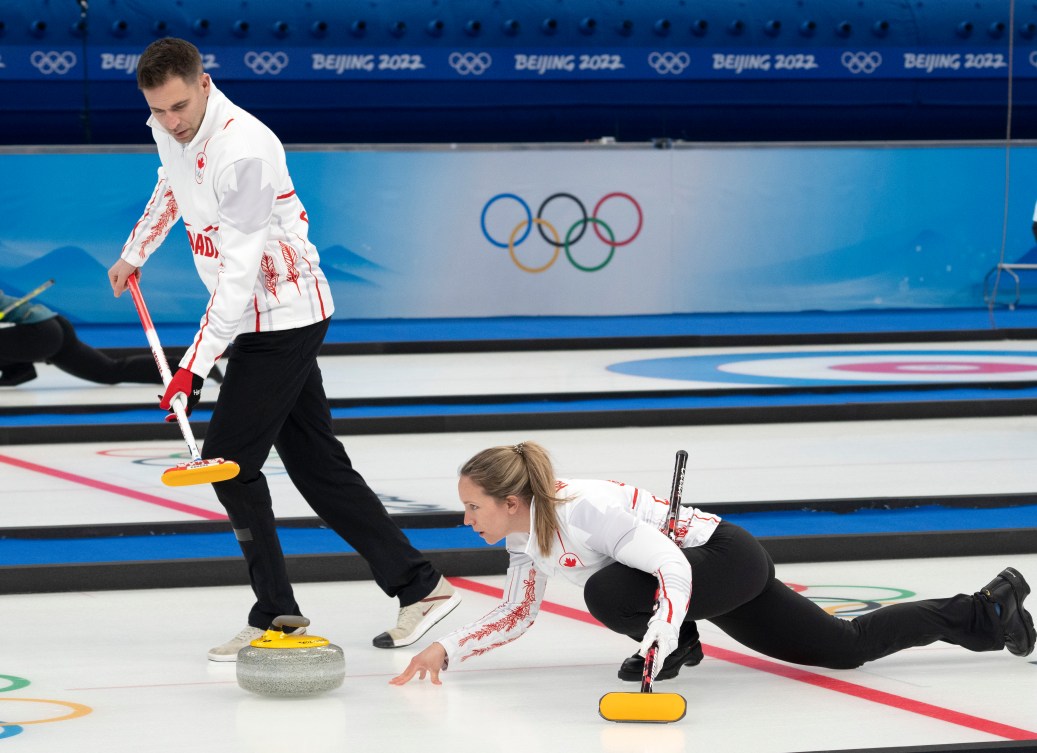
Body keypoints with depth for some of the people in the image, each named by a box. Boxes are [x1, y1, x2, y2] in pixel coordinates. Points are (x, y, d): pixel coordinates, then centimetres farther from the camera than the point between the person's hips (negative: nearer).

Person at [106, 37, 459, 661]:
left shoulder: (243, 149, -26)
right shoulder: (171, 130, 2)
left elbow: (240, 270, -29)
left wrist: (195, 367, -30)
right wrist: (134, 254, 40)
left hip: (283, 317, -9)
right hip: (264, 322, 9)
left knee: (229, 460, -8)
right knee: (317, 463, 9)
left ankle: (277, 616, 1)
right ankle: (420, 586, 12)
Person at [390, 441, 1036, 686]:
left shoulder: (583, 510, -29)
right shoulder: (524, 536, -2)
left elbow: (674, 571, -31)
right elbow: (517, 616, 8)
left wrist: (661, 635, -46)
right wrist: (448, 650, -5)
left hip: (727, 560, -9)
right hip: (724, 578, 9)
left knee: (609, 593, -30)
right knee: (849, 646, 14)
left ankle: (674, 646, 0)